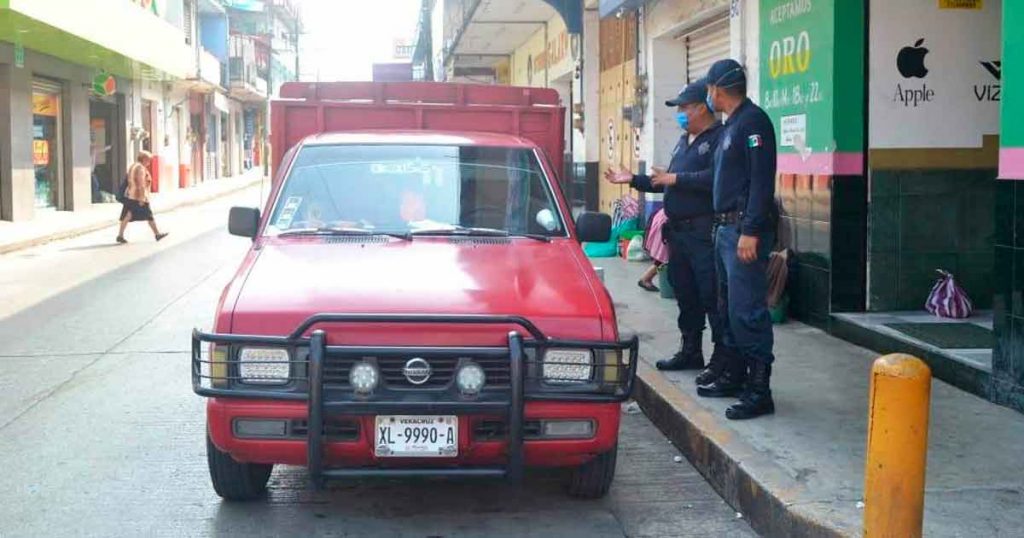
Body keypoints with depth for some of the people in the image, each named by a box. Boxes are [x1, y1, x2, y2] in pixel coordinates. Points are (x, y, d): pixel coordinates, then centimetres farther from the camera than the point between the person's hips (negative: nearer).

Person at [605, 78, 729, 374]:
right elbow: (664, 184, 27)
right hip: (679, 231, 10)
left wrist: (676, 179, -18)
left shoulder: (719, 139, -10)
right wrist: (633, 180, 19)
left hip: (704, 231, -10)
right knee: (685, 295, 15)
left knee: (712, 296, -7)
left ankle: (723, 358, -2)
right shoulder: (684, 142, 22)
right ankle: (690, 352, 26)